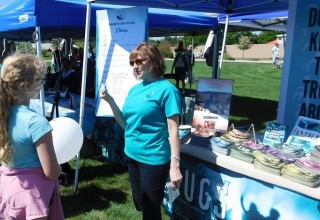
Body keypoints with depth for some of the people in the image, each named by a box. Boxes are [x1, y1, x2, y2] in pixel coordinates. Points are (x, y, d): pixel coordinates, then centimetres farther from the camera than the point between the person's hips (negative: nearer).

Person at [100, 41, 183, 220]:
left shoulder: (166, 89, -14)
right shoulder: (135, 89, 7)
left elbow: (173, 130, -16)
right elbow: (126, 124, 9)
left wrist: (175, 165, -21)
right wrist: (110, 100, -2)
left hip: (153, 159, -7)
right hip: (132, 156, 7)